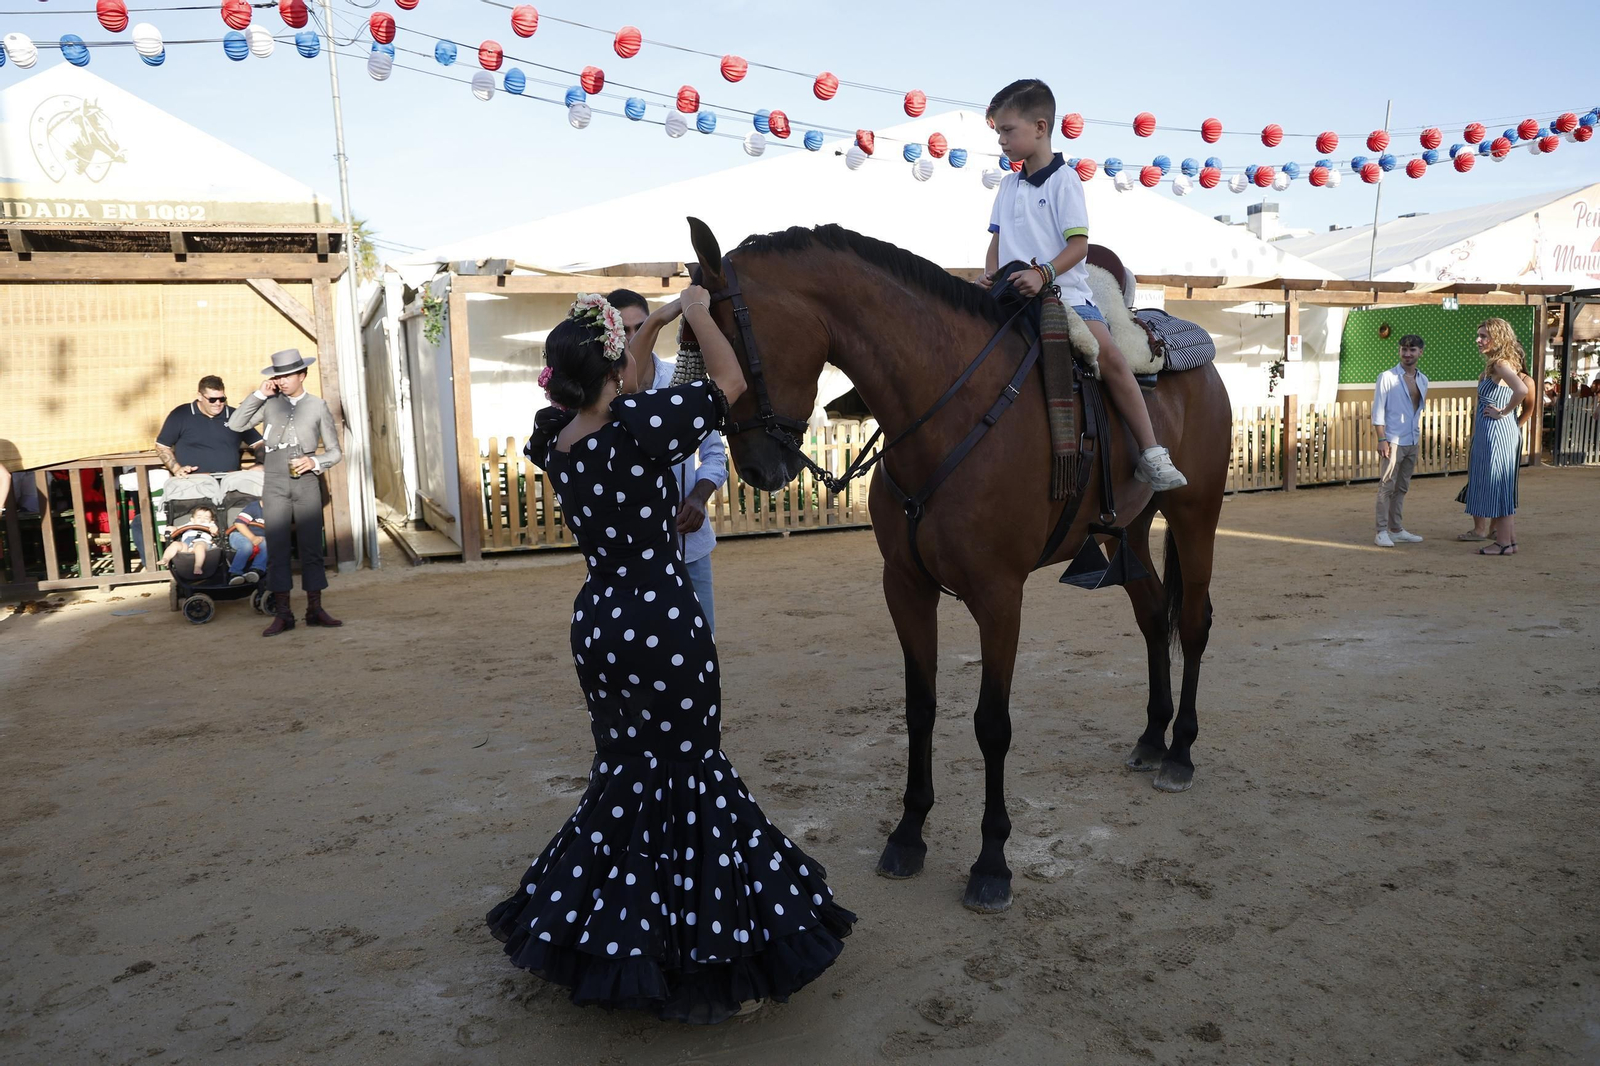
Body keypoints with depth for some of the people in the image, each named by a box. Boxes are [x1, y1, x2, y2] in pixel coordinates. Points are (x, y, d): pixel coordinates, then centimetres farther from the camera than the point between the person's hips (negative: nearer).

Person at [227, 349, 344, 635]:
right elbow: (236, 424, 1)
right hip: (275, 486, 1)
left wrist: (314, 461, -12)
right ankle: (282, 613, 3)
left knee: (311, 547, 2)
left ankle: (314, 609, 9)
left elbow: (335, 451, 7)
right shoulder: (270, 403, 9)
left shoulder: (318, 406, 5)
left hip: (306, 484, -1)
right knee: (276, 549, -1)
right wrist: (260, 394, -2)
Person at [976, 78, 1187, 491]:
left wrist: (1043, 274, -25)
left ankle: (1151, 453, -21)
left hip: (1064, 290, -6)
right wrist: (990, 275, -1)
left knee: (1107, 354, -24)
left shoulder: (1064, 181, -3)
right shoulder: (1009, 184, 16)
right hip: (1014, 295, 6)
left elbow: (1078, 244, -10)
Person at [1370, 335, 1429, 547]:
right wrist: (1382, 440, -15)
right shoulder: (1387, 377, -5)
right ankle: (1382, 531, -5)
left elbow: (1419, 410, 20)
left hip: (1412, 442, 6)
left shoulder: (1423, 380, 12)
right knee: (1387, 487, -8)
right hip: (1393, 441, -6)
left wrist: (1418, 438, 17)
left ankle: (1396, 529, 17)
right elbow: (1378, 411, -8)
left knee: (1402, 488, 10)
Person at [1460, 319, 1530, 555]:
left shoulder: (1501, 364, -14)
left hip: (1496, 431, -10)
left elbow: (1521, 389, -32)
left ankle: (1504, 543, 0)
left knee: (1496, 486, -5)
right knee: (1500, 488, 13)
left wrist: (1503, 412, -19)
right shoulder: (1493, 365, 15)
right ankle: (1510, 539, 18)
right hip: (1487, 432, 10)